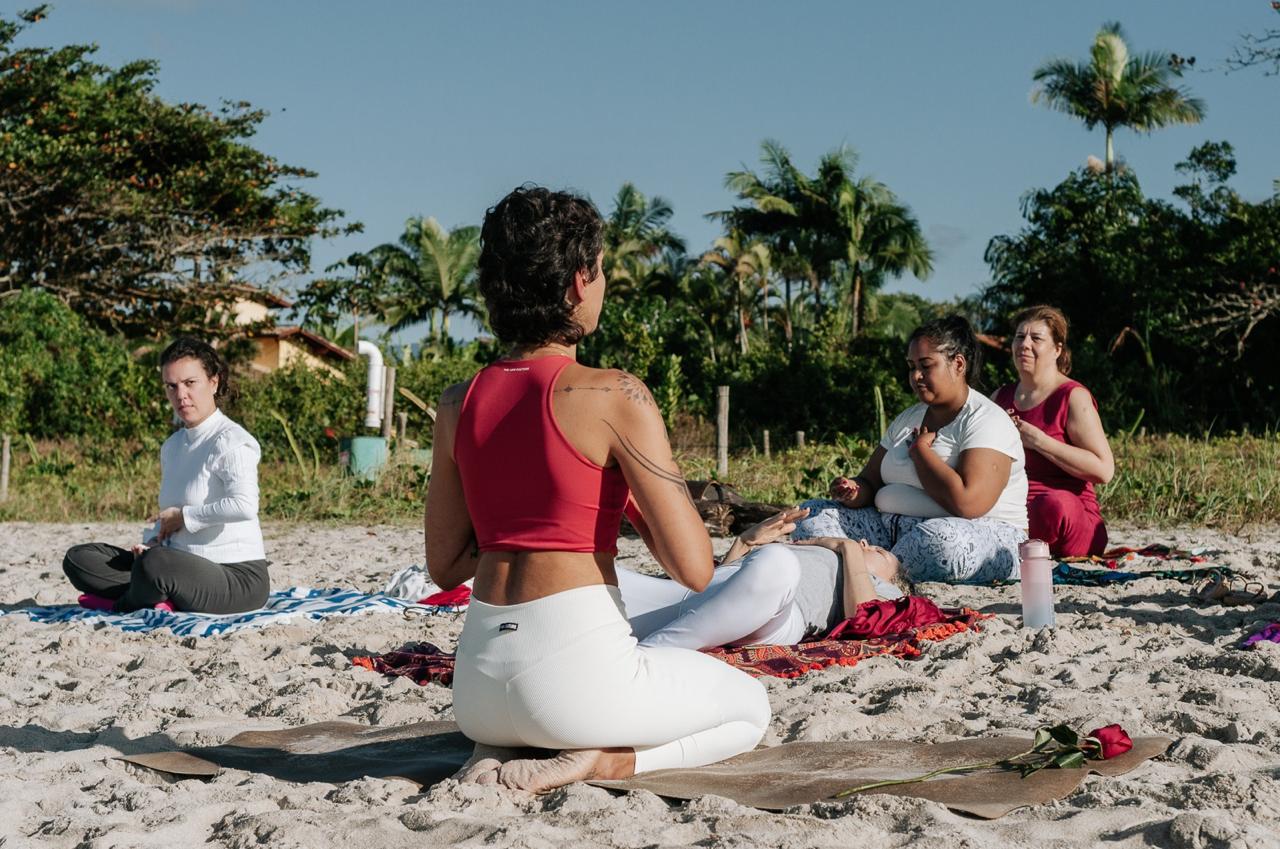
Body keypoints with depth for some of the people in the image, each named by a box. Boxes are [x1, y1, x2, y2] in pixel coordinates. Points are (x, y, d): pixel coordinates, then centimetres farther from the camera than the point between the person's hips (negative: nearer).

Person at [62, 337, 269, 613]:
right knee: (78, 558, 2)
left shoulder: (230, 441, -11)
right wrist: (152, 542, 3)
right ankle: (159, 598, -16)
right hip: (185, 569, 9)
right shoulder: (171, 447, 16)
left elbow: (244, 506, -28)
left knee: (154, 563, -38)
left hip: (239, 577, -9)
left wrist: (183, 516, -15)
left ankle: (121, 604, -6)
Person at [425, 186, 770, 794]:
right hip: (573, 667, -6)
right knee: (751, 708, 22)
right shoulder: (615, 397, -12)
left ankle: (495, 750, 8)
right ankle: (600, 763, -4)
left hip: (477, 681, 6)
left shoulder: (458, 403, 6)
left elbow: (444, 566, 14)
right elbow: (695, 568, -11)